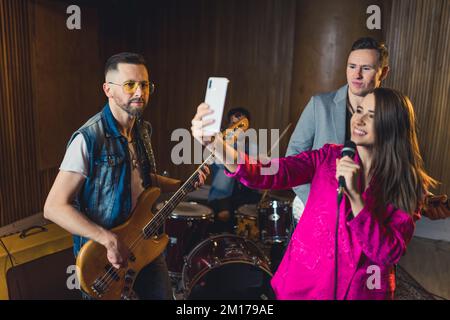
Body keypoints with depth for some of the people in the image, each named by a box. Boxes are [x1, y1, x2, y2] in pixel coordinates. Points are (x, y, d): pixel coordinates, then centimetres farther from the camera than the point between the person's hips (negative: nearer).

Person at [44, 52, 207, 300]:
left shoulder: (143, 130, 2)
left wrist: (182, 185, 3)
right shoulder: (89, 139, -23)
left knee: (163, 294, 19)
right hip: (105, 259, -6)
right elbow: (54, 207, -22)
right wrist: (108, 239, -30)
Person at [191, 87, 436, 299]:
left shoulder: (408, 186, -7)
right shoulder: (329, 157, -6)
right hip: (303, 284, 1)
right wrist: (219, 146, -38)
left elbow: (388, 255, -16)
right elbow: (272, 173, -21)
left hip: (361, 292, -1)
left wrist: (355, 196, -27)